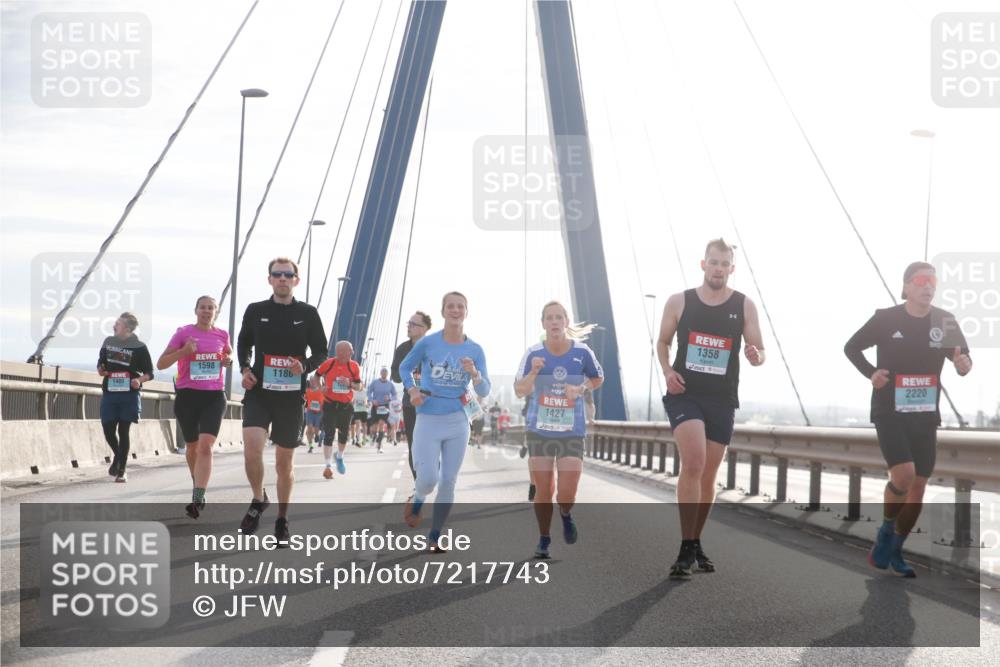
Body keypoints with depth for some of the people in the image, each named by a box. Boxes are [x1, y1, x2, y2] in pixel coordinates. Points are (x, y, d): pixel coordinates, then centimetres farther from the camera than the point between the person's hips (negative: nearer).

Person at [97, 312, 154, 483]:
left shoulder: (139, 347, -5)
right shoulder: (108, 341, 7)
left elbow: (149, 373, -1)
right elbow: (101, 361, 21)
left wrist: (139, 380, -21)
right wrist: (100, 369, -1)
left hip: (129, 395, -4)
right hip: (109, 394, 4)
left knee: (123, 431, -1)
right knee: (108, 431, 2)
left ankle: (122, 470, 8)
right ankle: (117, 456, 32)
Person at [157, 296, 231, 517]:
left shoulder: (222, 335, 6)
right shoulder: (183, 333, -2)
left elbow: (229, 353, 29)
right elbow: (161, 364, -3)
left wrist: (228, 360, 5)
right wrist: (183, 351, -18)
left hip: (214, 397, 0)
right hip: (187, 396, 0)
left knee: (205, 446, -17)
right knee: (192, 447, 14)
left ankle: (197, 500, -24)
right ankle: (198, 486, 40)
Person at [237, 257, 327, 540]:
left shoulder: (307, 313, 1)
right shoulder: (255, 311, 4)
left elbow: (321, 351, 7)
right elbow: (243, 343, 17)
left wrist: (305, 366, -14)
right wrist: (245, 368, -2)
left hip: (291, 395, 0)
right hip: (258, 392, 0)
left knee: (285, 461, 8)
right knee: (252, 447, -22)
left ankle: (282, 520, 25)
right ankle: (258, 499, 5)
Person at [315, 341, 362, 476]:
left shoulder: (354, 366, -4)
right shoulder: (328, 364, -10)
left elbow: (358, 386, 5)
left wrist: (349, 383, -15)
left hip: (346, 405, 3)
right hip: (330, 404, -3)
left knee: (343, 434, 14)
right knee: (328, 434, -8)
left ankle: (340, 458, 39)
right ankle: (328, 465, -5)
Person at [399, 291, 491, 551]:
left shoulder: (475, 350, -2)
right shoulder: (428, 342, -6)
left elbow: (484, 391, -1)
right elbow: (404, 367, 10)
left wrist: (474, 373, -20)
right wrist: (412, 389, -7)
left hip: (457, 422, 2)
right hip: (428, 420, -2)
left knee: (449, 482, 6)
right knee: (428, 479, -11)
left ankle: (435, 536, 20)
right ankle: (417, 499, 25)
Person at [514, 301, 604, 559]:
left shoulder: (582, 351, -6)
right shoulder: (533, 353, -6)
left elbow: (598, 378, 11)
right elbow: (519, 391, -4)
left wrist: (582, 389, -9)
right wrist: (533, 373, -22)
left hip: (572, 432, 0)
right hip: (539, 431, 1)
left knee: (567, 493, -9)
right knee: (543, 491, 4)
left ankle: (565, 515, 28)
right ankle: (543, 540, 24)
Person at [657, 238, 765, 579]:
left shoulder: (744, 306, 2)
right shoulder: (679, 302, 1)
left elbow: (759, 350, 3)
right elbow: (663, 341, 13)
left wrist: (756, 356, -21)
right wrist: (667, 371, -6)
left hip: (722, 400, 2)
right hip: (685, 394, -2)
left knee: (708, 475, 10)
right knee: (693, 463, -21)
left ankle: (695, 544, 28)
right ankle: (686, 549, -17)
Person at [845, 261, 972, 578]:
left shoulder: (945, 320, -1)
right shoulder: (886, 318, -9)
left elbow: (962, 357, 3)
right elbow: (852, 347, 3)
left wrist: (964, 365, -21)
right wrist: (871, 373, -13)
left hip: (925, 415, 4)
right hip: (890, 412, -4)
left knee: (919, 485, 6)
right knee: (903, 474, -21)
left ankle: (895, 551, 23)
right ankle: (885, 531, 7)